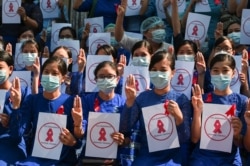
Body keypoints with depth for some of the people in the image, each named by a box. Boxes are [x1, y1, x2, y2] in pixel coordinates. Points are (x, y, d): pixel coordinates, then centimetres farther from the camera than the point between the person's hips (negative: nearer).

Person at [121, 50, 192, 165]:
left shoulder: (181, 99, 0)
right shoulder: (143, 97, 5)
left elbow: (185, 139, -4)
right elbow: (124, 129, -3)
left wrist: (179, 117, -21)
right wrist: (130, 100, -13)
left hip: (173, 157, -1)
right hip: (146, 156, 1)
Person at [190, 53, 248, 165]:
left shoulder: (242, 101, 2)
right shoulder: (202, 99, 4)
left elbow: (240, 143, 6)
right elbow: (195, 138, 0)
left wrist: (236, 134, -15)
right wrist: (197, 111, -12)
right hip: (202, 157, 1)